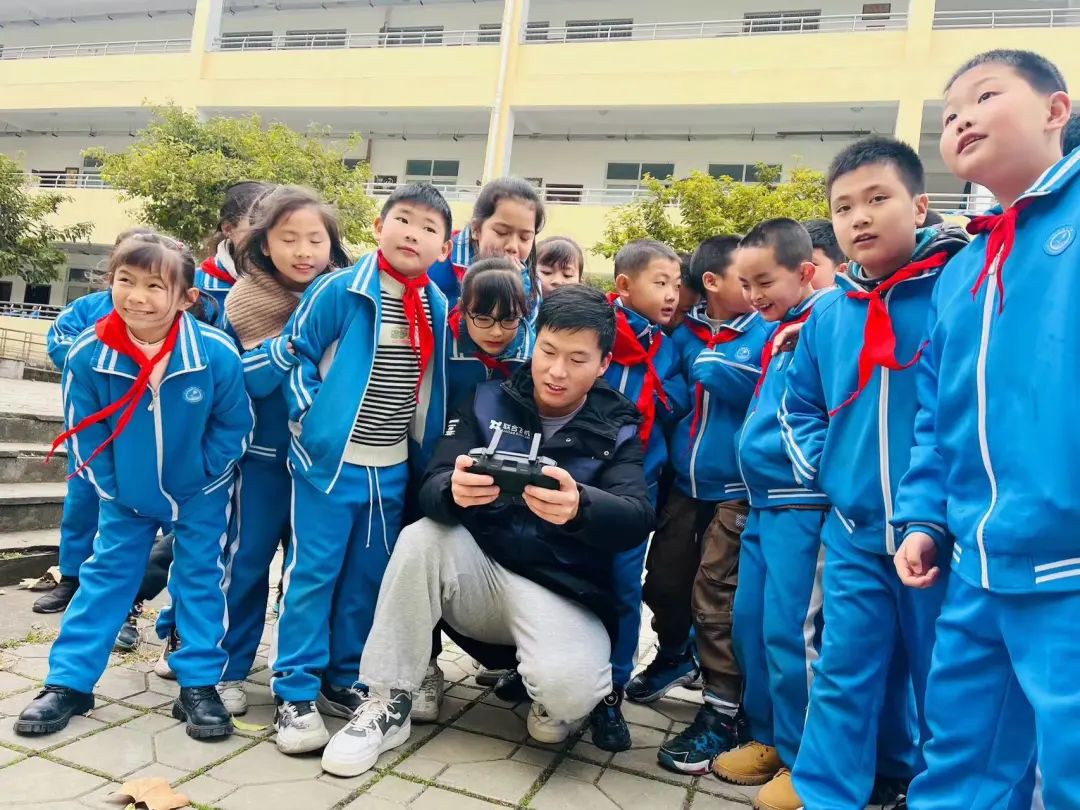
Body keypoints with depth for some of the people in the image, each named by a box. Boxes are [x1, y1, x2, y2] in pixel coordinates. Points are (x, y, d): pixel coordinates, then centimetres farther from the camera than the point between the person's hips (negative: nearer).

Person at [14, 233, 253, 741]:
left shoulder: (217, 354, -26)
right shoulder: (88, 355, -20)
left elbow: (235, 426, -11)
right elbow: (81, 432, -6)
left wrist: (200, 476, -10)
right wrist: (110, 486, -6)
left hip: (201, 493, -1)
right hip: (125, 495, 2)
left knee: (200, 578, 3)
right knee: (105, 574, 8)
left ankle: (198, 685, 13)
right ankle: (69, 682, 20)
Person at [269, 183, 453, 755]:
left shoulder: (439, 309, 4)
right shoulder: (338, 290, -10)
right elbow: (296, 354, -5)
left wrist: (425, 448, 12)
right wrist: (310, 420, -10)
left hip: (393, 468, 5)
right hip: (329, 459, -5)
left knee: (367, 578, 14)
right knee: (312, 573, 2)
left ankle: (342, 680, 30)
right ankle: (295, 692, 15)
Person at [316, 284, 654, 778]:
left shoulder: (618, 430, -2)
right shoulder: (490, 401, 2)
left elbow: (637, 520, -19)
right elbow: (431, 488, -7)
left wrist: (579, 507, -44)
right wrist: (455, 492, -35)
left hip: (565, 594, -2)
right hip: (482, 574, 3)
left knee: (566, 686, -31)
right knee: (421, 538, -26)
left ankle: (557, 703, 8)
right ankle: (387, 706, -9)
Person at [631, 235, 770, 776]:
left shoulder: (766, 335, -6)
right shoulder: (683, 334, 3)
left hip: (736, 491, -4)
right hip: (682, 484, 5)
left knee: (716, 599, -2)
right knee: (663, 580, 16)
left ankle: (721, 712, 14)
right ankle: (676, 657, 44)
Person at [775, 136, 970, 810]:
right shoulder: (828, 315, 5)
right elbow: (800, 405, 16)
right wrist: (822, 467, 3)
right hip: (853, 530, 3)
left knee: (945, 674, 13)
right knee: (847, 668, 12)